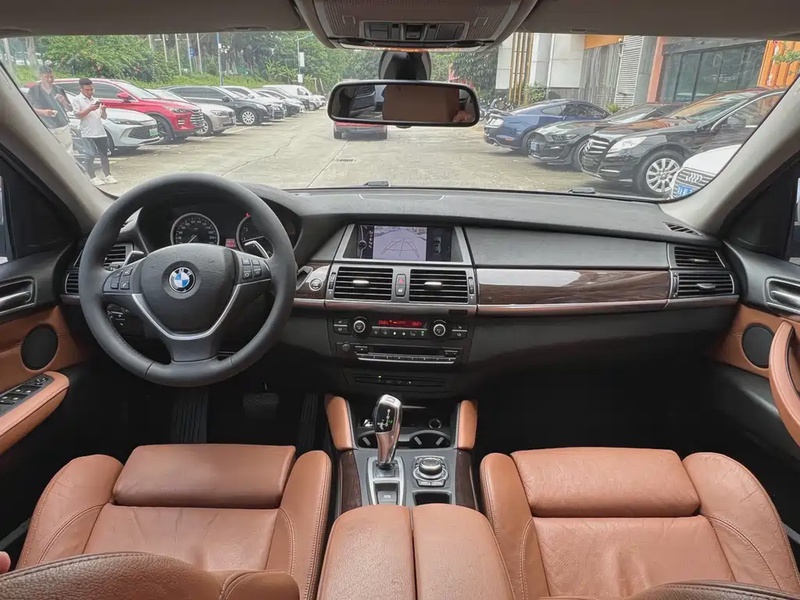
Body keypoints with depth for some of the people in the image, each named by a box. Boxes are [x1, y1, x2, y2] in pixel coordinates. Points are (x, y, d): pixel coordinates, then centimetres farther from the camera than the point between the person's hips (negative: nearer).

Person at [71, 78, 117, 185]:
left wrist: (103, 110, -6)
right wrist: (90, 109, -18)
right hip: (88, 134, -5)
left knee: (104, 154, 9)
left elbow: (103, 117, 15)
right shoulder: (77, 100, 1)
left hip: (100, 132, 5)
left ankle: (107, 176, 17)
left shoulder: (96, 100, 16)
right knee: (90, 156, -1)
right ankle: (92, 178, 4)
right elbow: (78, 115, -8)